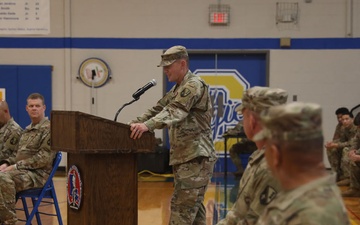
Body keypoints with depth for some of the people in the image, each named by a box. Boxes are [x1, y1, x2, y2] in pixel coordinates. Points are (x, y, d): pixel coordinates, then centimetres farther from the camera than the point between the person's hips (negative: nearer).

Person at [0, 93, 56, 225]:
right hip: (22, 171, 8)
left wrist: (16, 166, -16)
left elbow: (44, 157, -15)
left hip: (37, 174, -8)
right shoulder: (27, 130, 22)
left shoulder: (49, 129, -6)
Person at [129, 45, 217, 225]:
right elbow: (158, 109, 16)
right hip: (185, 158, 10)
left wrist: (147, 125, -40)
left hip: (196, 158, -10)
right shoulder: (177, 89, 19)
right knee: (193, 207, 11)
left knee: (181, 207, -13)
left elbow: (175, 111, -26)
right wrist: (135, 123, 1)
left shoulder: (194, 85, -11)